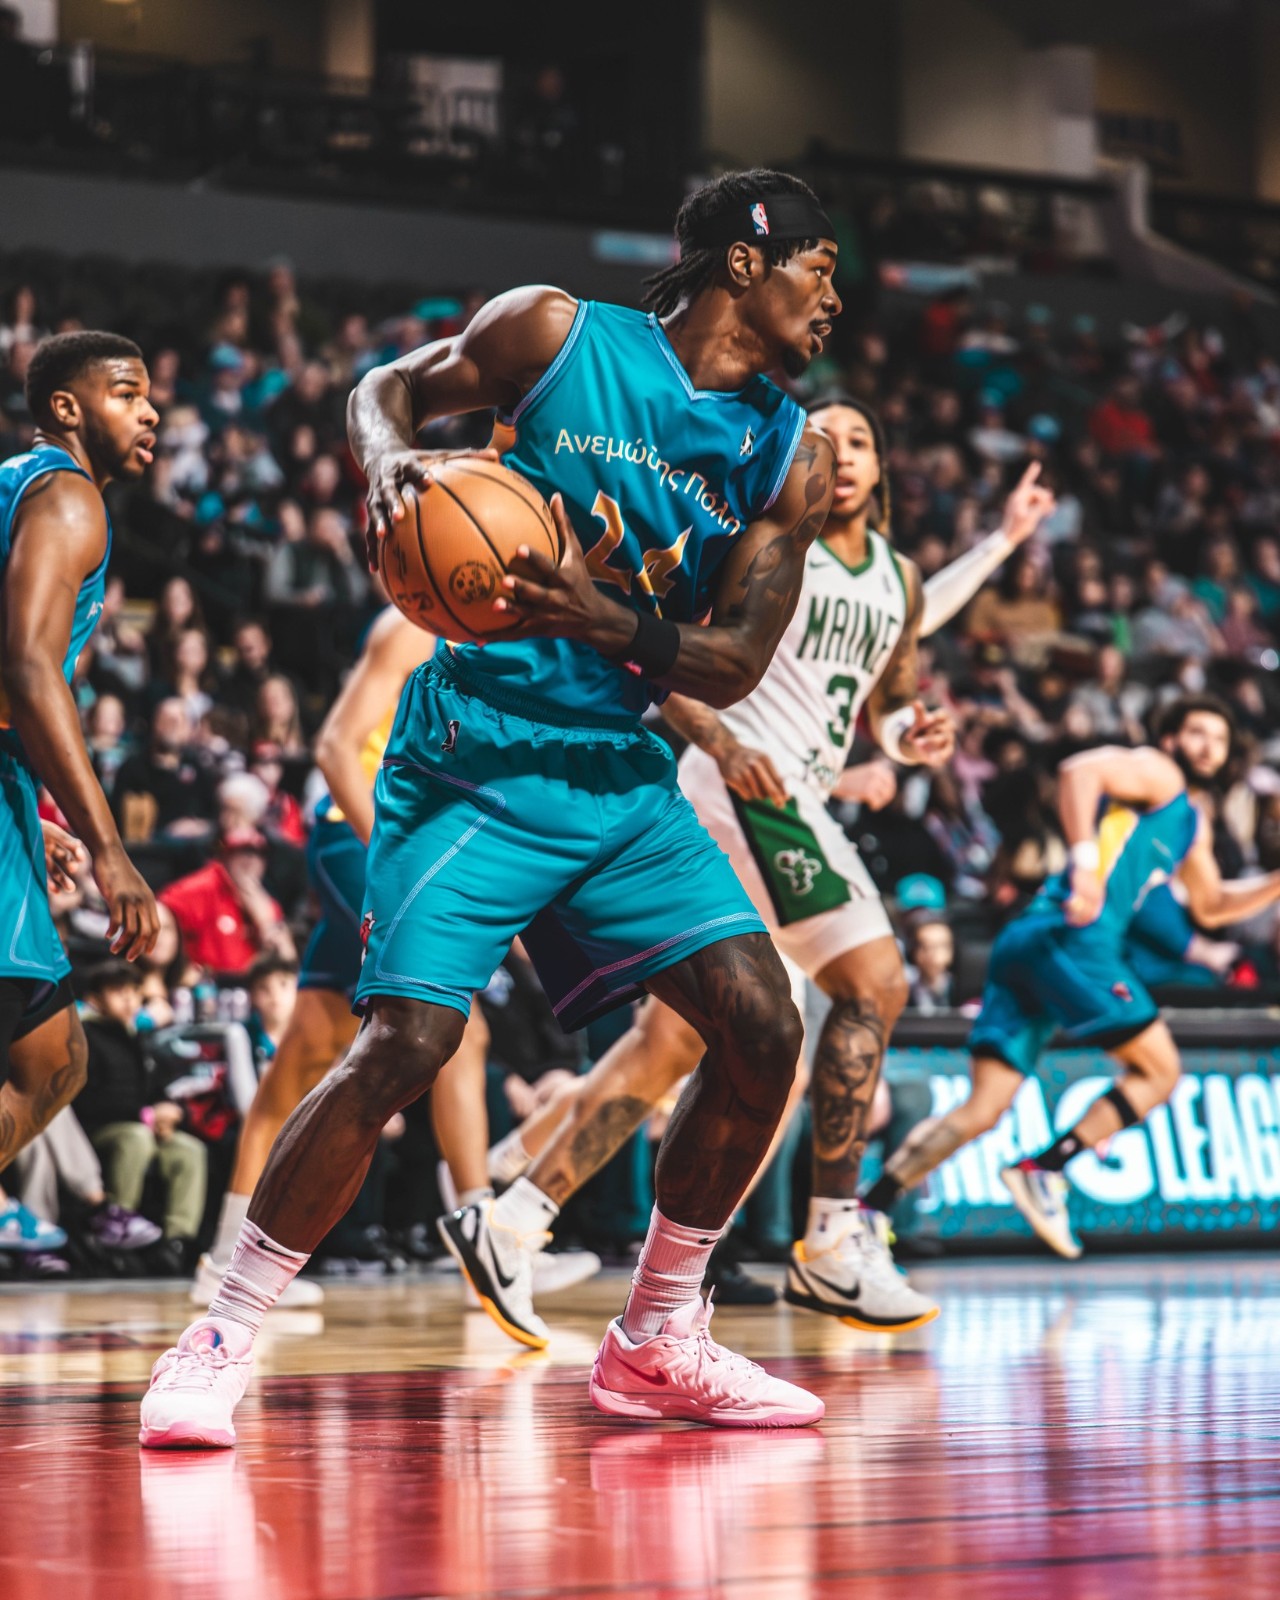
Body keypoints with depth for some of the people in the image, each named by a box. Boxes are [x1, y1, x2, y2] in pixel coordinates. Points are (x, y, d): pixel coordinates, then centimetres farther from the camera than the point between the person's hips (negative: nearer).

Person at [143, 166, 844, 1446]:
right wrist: (389, 460, -15)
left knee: (763, 1031, -4)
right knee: (406, 1041, -18)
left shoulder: (790, 455, 4)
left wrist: (601, 621, -20)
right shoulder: (556, 332, -6)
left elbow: (731, 667, -1)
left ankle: (655, 1344, 13)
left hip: (621, 766, 5)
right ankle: (218, 1344, -6)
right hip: (479, 749, -5)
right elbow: (387, 388, 9)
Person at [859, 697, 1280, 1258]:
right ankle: (1042, 1170, -10)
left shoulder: (1194, 823, 32)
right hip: (1072, 934, -8)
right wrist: (1085, 859, -26)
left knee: (981, 1111, -1)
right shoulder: (1156, 772, 5)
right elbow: (1079, 771, -14)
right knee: (1159, 1070, -1)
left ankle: (866, 1210, -12)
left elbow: (1209, 907, 44)